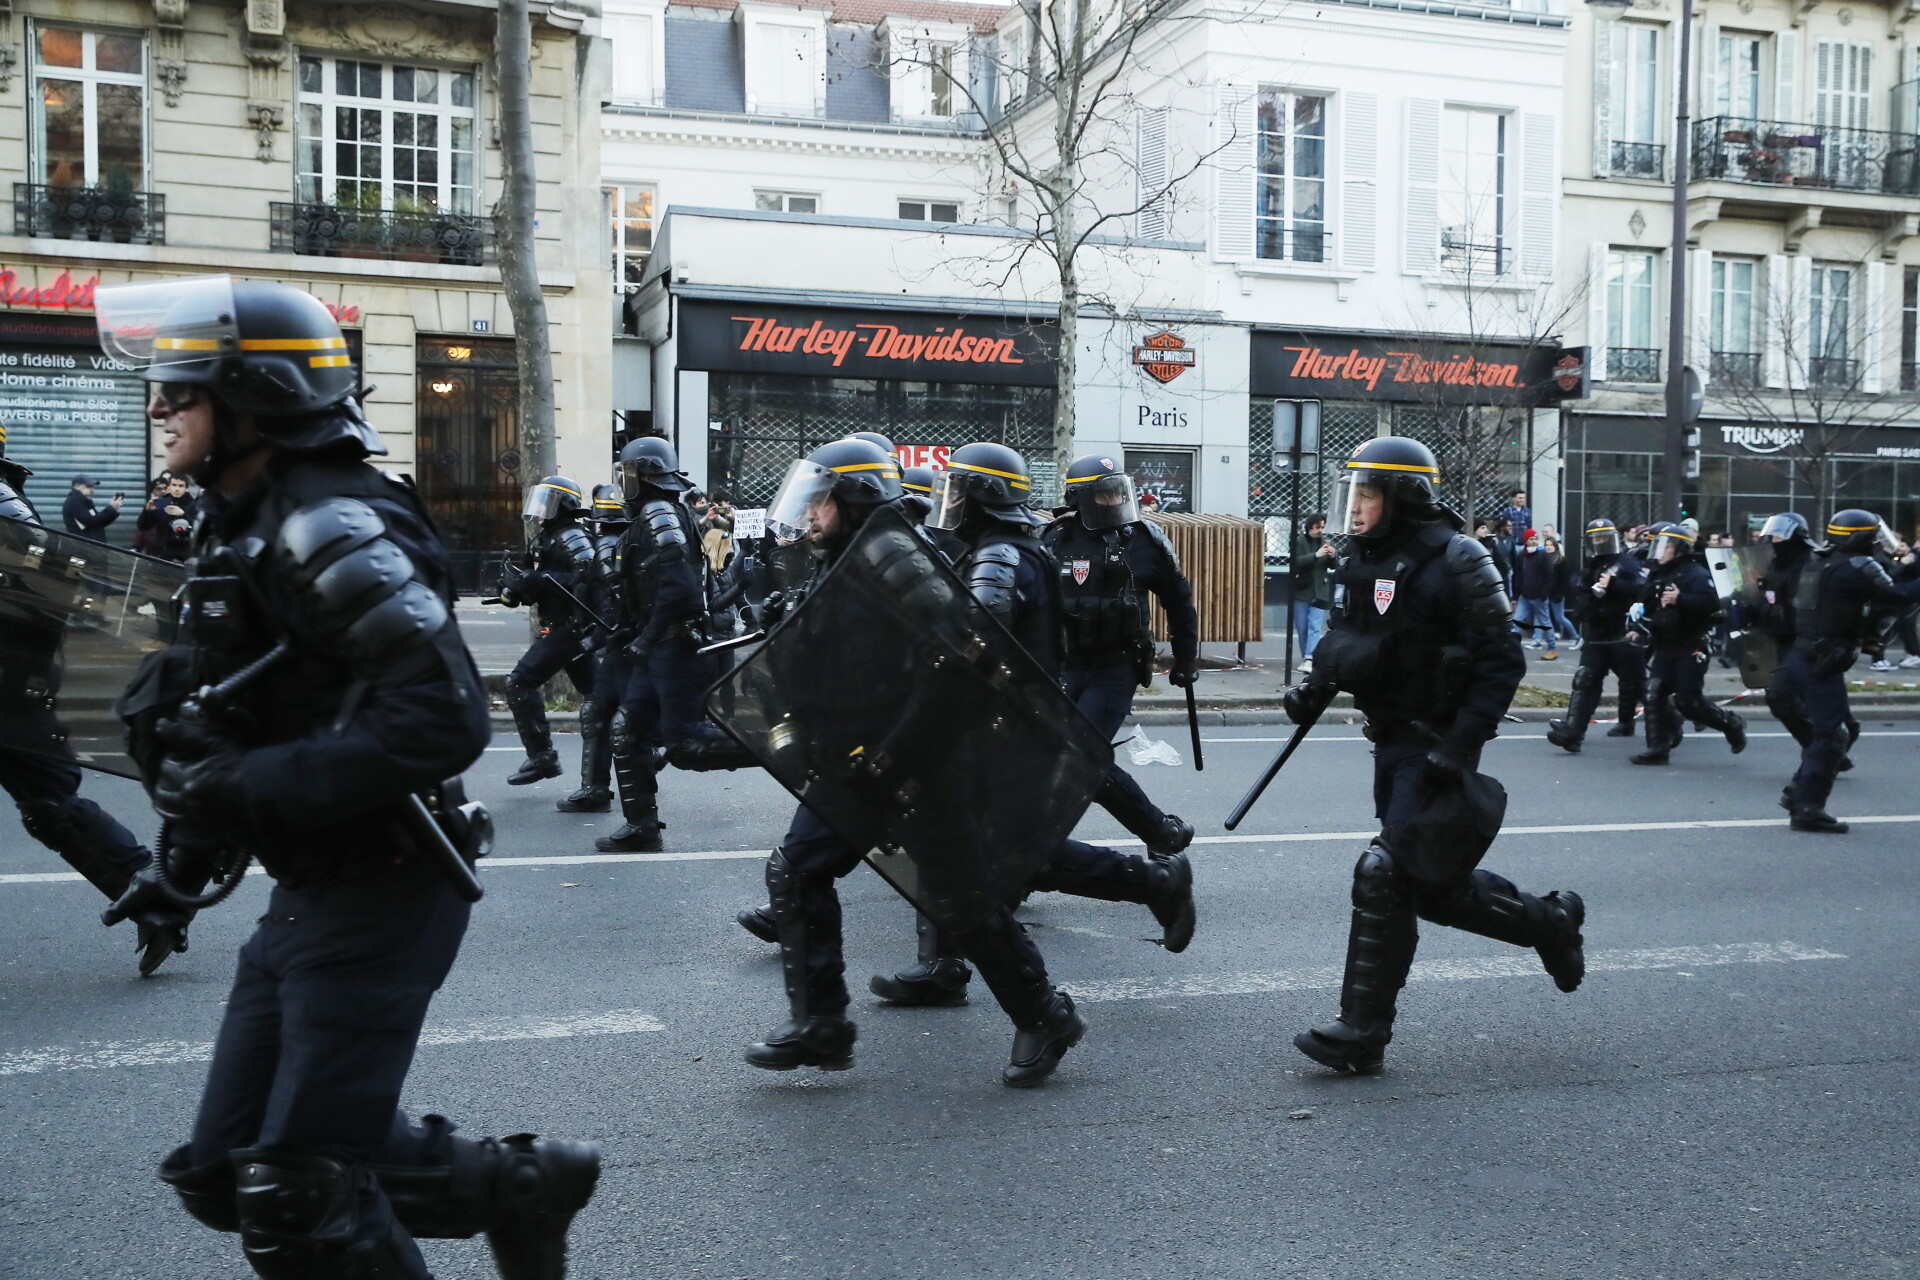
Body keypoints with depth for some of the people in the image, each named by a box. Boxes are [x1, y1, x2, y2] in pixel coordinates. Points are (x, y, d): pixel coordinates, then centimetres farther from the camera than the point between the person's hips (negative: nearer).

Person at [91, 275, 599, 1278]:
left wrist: (245, 787, -26)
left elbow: (442, 719, -29)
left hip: (377, 901, -10)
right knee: (226, 1174, 16)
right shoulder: (246, 524, 11)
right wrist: (196, 834, 6)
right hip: (308, 893, 10)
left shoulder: (330, 527, -19)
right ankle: (520, 1183, 26)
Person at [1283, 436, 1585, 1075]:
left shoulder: (1455, 561, -15)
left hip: (1436, 745, -8)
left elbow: (1502, 661, -16)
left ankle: (1362, 1034, -2)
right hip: (1391, 740, 8)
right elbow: (1341, 640, 20)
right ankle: (1551, 922, 36)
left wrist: (1460, 747, -22)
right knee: (1435, 885, 13)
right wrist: (1316, 689, 1)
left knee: (1386, 875, -11)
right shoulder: (1360, 561, 8)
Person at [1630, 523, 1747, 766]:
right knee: (1654, 695, -1)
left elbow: (1711, 603, -27)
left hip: (1690, 649, -8)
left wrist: (1680, 599, -29)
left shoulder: (1695, 573, -12)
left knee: (1688, 702, -8)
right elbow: (1648, 606, 25)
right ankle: (1657, 748, 3)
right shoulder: (1659, 574, 14)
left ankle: (1731, 723, 16)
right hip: (1664, 647, 8)